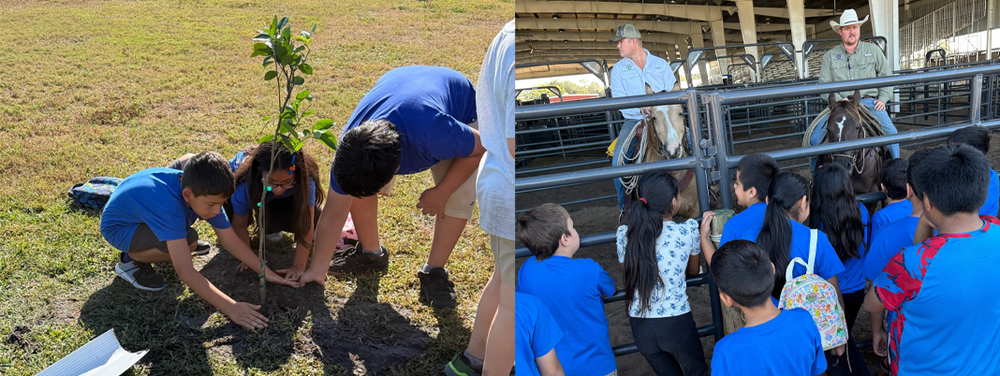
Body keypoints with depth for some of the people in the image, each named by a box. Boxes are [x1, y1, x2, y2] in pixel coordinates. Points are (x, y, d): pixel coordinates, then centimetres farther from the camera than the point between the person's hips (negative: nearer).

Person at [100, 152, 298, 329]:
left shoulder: (202, 191, -20)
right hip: (118, 226, -8)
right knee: (189, 240, -31)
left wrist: (266, 272, -16)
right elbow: (186, 273, -44)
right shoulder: (169, 204, -41)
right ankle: (132, 260, -4)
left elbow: (230, 240, -10)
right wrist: (230, 308, -46)